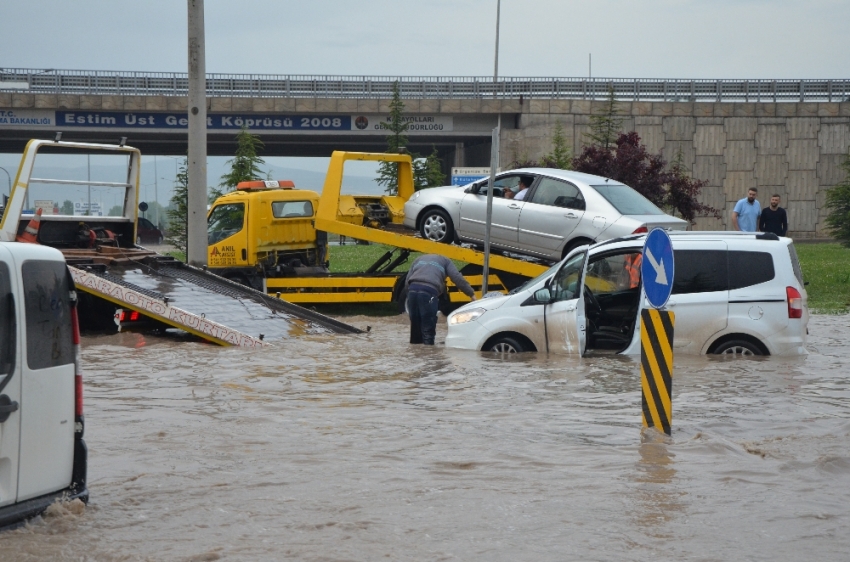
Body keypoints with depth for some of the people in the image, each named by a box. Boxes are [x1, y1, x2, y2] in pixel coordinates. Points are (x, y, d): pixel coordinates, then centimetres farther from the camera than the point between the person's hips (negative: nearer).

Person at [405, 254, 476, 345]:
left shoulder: (419, 260, 38)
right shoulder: (445, 261, 26)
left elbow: (407, 281, 27)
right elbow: (458, 278, 11)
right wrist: (471, 294, 12)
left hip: (413, 288, 4)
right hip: (429, 291, -4)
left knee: (415, 324, 16)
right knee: (428, 326, 0)